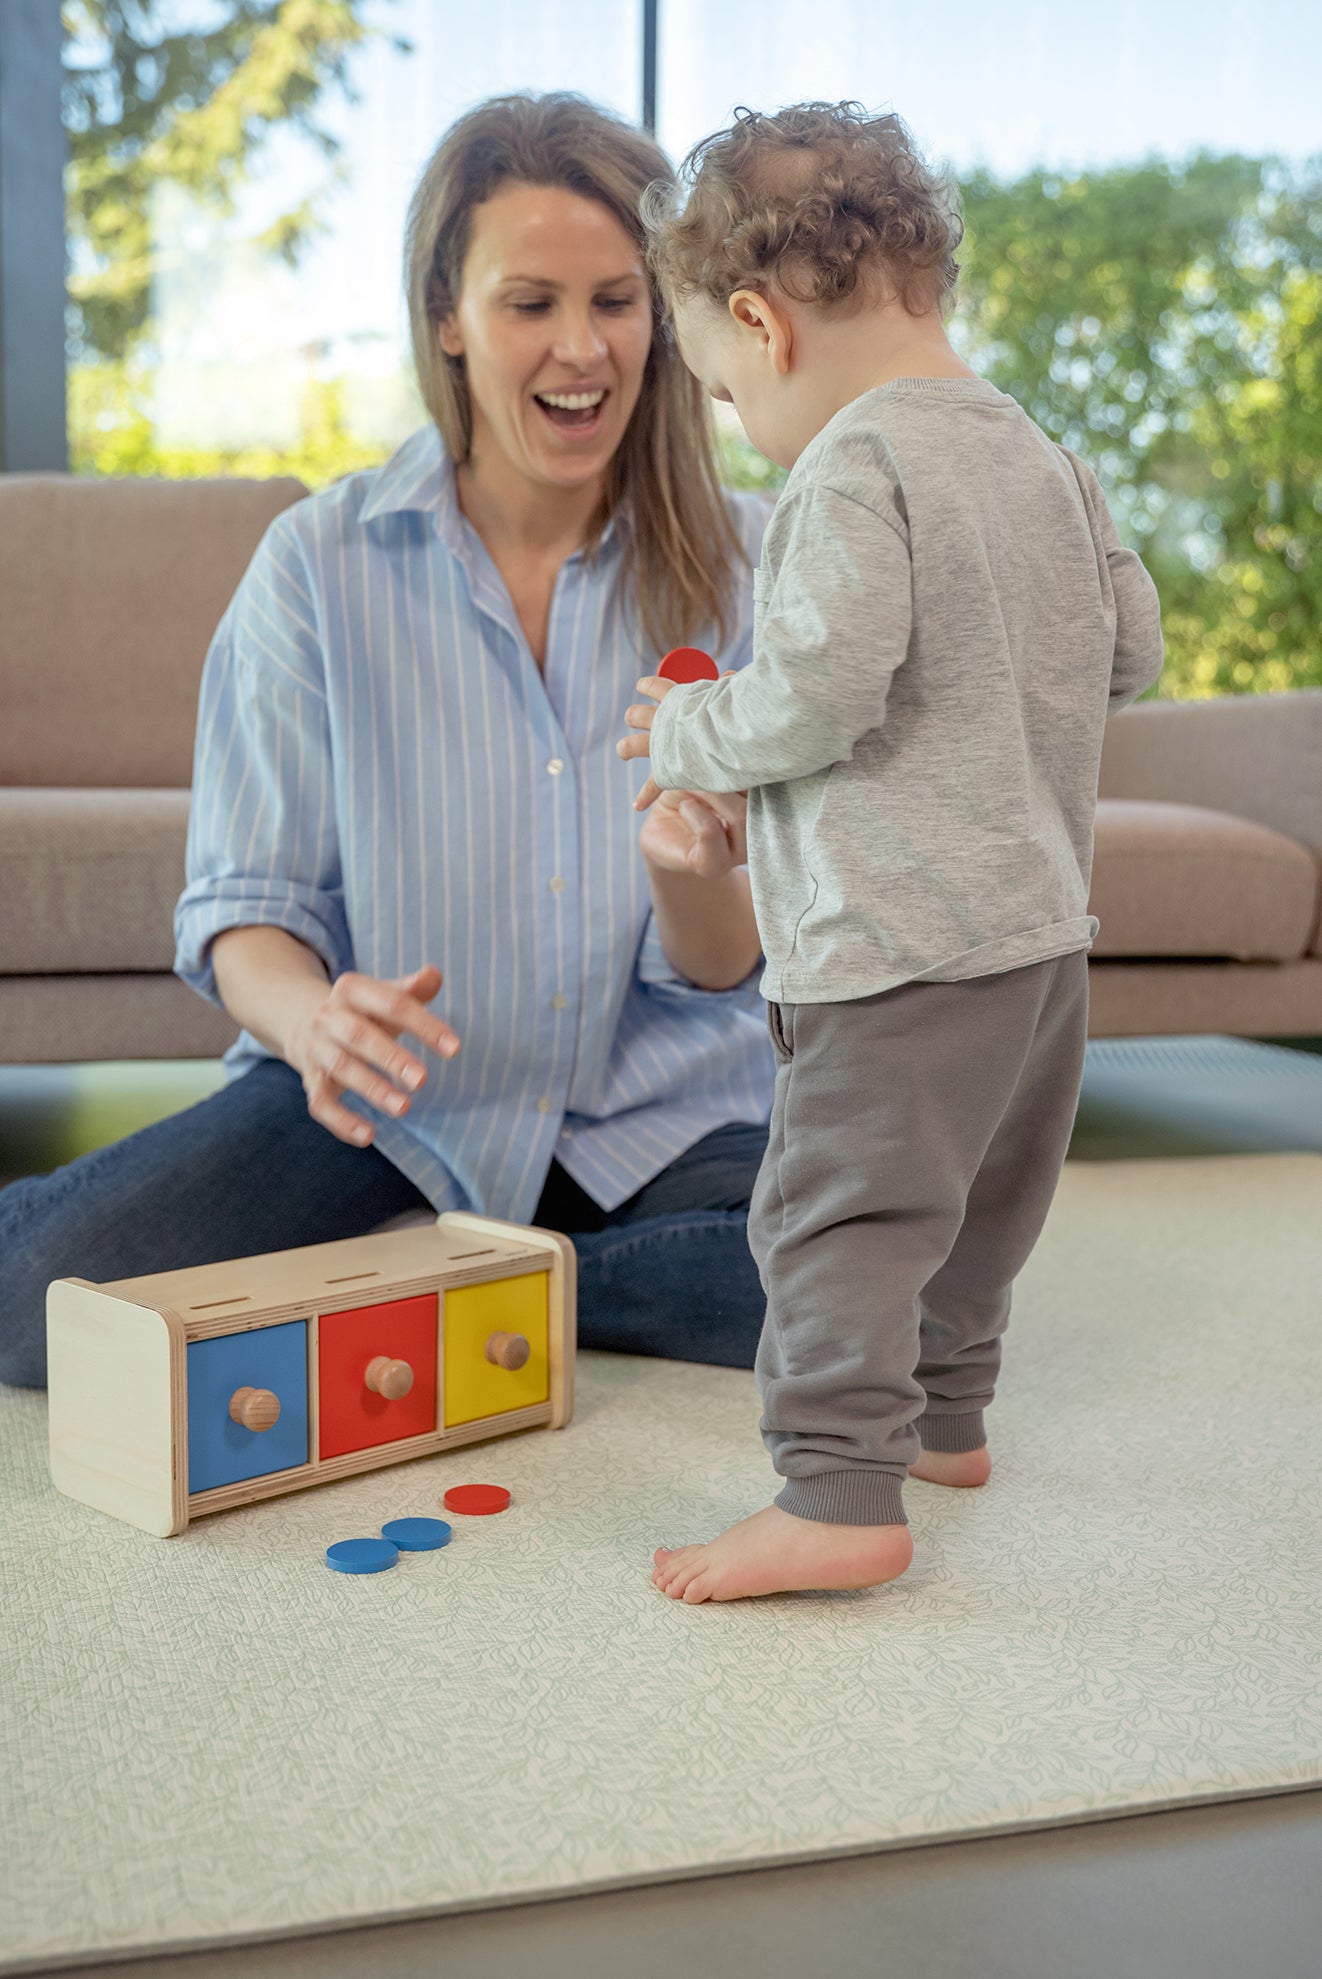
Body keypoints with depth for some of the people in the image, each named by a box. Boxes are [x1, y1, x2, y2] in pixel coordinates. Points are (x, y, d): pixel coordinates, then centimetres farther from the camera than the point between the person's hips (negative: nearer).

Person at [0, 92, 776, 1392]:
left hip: (663, 1115, 2)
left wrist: (692, 871, -28)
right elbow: (245, 903, -3)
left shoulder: (740, 566, -3)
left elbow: (724, 966, -4)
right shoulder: (321, 564, -4)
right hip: (385, 1104, -1)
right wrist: (313, 1014, -27)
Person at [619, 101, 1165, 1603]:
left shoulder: (851, 465, -15)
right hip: (1044, 918, 10)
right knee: (973, 1195, 22)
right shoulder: (1040, 453, 12)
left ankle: (840, 1494, -6)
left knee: (840, 1206, -5)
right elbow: (1132, 652, 15)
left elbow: (818, 696, -23)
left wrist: (684, 734, -6)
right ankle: (945, 1414, 37)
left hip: (898, 934, -9)